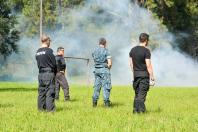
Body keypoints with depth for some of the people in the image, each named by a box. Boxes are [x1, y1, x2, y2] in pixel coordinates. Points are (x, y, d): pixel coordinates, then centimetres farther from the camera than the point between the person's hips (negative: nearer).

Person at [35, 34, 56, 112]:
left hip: (40, 74, 7)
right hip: (49, 73, -7)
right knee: (50, 92, -4)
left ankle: (41, 108, 16)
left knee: (41, 91, 12)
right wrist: (55, 72, 6)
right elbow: (54, 63, -9)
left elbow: (38, 64, 13)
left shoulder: (37, 52, 9)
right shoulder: (49, 51, -12)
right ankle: (50, 108, -6)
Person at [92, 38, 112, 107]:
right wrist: (108, 68, 5)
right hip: (104, 69, -6)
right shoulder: (105, 51, -10)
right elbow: (110, 63, -14)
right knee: (106, 86, -1)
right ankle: (106, 102, -3)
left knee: (97, 86, 11)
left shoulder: (95, 51, 8)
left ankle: (94, 102, 10)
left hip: (96, 70, 6)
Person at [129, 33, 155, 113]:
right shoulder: (146, 51, -12)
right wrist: (151, 76, -9)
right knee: (142, 93, -3)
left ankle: (135, 109, 11)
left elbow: (131, 63, 12)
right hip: (144, 74, -6)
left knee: (137, 93, 12)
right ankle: (141, 110, -4)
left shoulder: (133, 50, 8)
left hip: (136, 74, 6)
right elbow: (148, 65, -14)